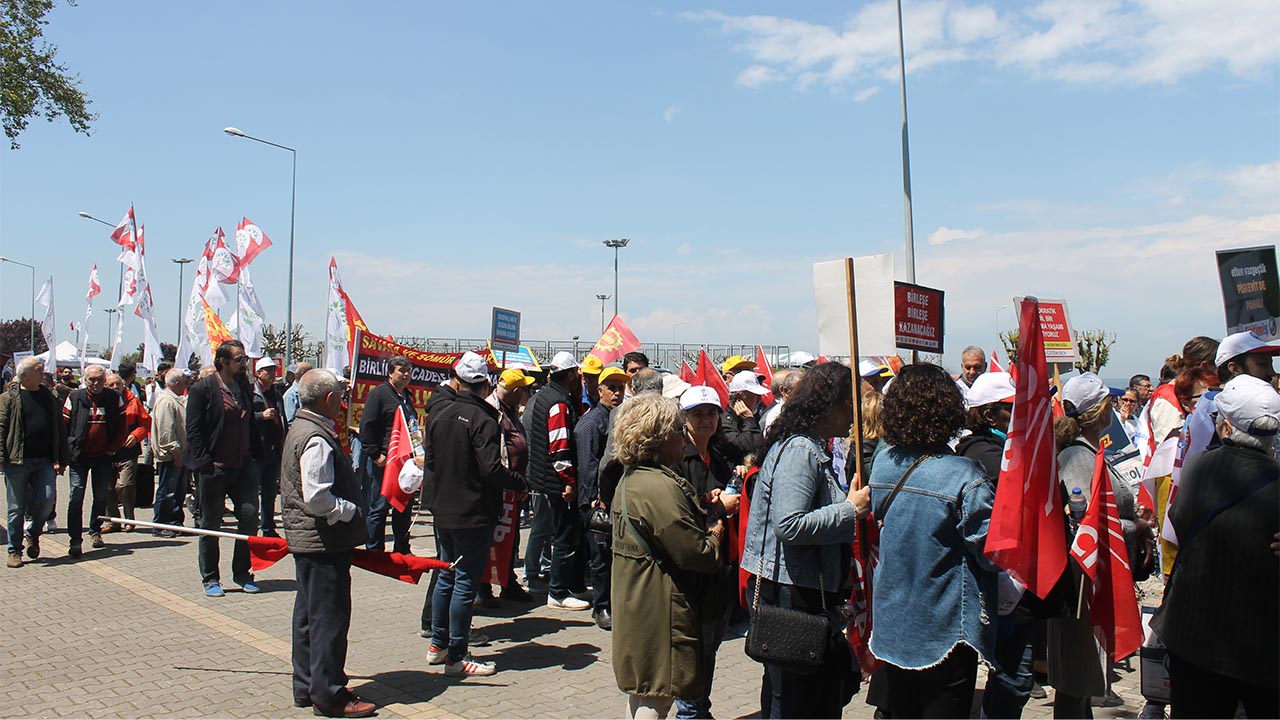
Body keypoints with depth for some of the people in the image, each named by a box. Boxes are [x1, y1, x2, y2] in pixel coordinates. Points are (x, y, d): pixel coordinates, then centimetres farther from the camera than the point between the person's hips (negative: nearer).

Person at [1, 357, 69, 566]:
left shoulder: (49, 397, 12)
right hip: (17, 461, -3)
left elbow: (59, 429, 14)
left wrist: (60, 459, 7)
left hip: (45, 461, 3)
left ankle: (34, 535, 20)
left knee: (48, 499, -7)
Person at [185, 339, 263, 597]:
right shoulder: (202, 389, -7)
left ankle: (242, 574, 16)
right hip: (213, 469, -5)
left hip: (241, 467, 5)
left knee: (250, 515, 1)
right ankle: (210, 579, 19)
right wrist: (204, 464, -16)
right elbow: (194, 430, -10)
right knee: (211, 525, 6)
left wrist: (256, 455, 10)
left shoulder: (245, 387, 11)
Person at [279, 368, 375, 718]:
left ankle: (306, 687, 28)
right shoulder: (317, 439, -20)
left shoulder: (300, 428, 13)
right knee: (330, 617, -3)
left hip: (306, 540, 11)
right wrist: (351, 511, -14)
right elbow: (317, 498, -27)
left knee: (309, 614, 17)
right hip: (325, 543, -11)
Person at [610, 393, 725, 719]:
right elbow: (695, 554, -23)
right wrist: (715, 539, -3)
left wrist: (705, 519, 3)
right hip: (661, 610, -11)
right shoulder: (660, 487, -24)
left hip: (638, 604, 11)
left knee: (641, 690, 20)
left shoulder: (631, 478, 10)